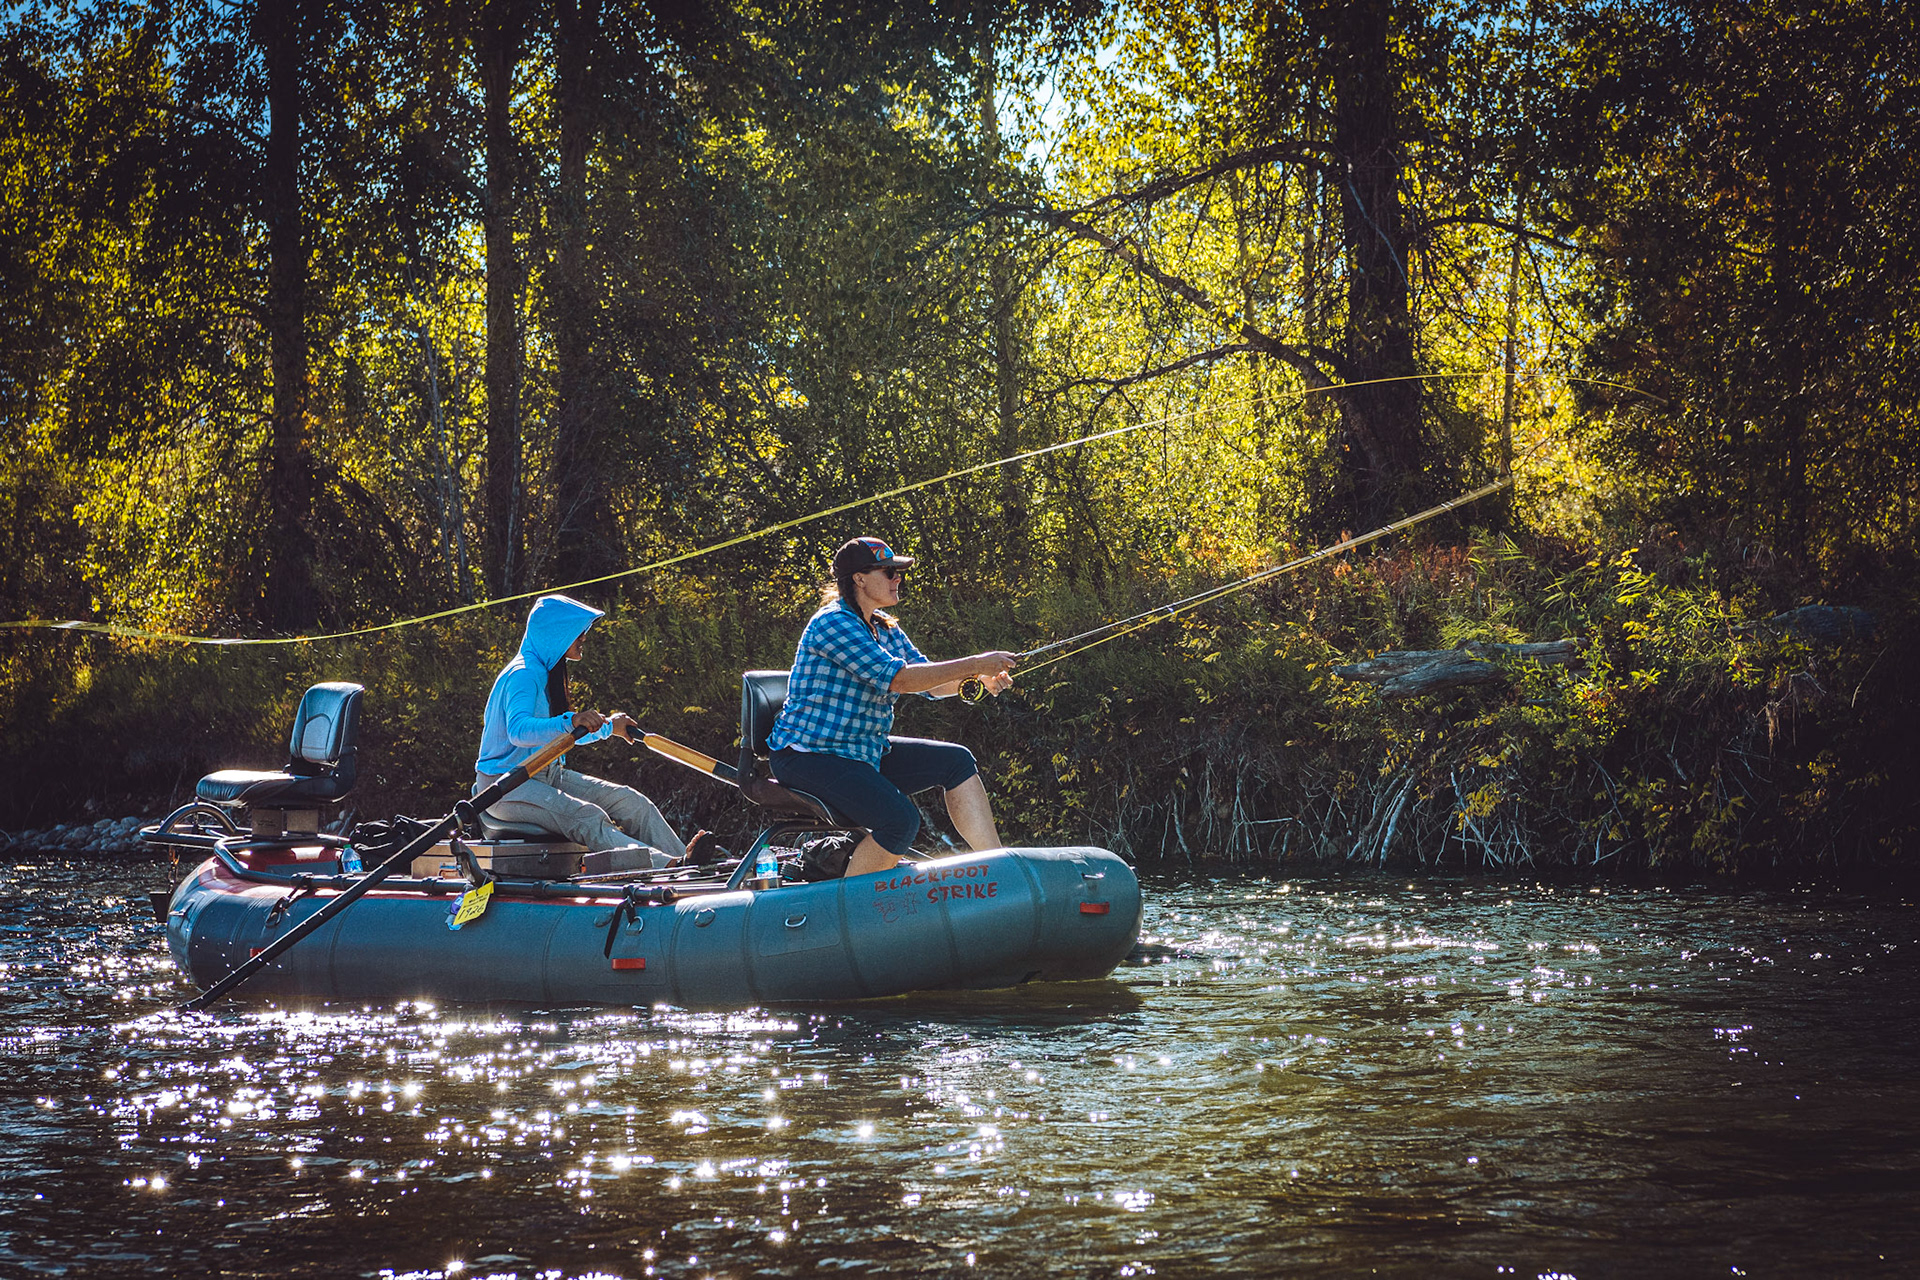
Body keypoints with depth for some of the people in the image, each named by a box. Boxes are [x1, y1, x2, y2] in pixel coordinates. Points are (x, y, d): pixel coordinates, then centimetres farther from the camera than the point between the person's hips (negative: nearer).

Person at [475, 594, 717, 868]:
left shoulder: (547, 672, 17)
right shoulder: (523, 674, -16)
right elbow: (518, 731, -35)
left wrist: (609, 727, 31)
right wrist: (570, 721, -46)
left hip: (547, 775, 10)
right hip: (505, 784, -10)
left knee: (629, 801, -8)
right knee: (585, 817, -32)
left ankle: (681, 863, -26)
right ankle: (666, 866, -50)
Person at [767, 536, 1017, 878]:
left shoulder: (885, 628, 13)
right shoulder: (833, 623, -17)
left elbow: (928, 681, 10)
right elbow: (896, 679, -25)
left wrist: (978, 678, -11)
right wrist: (975, 665, -23)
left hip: (864, 753, 10)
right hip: (808, 757, -10)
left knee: (956, 761, 2)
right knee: (900, 820, -28)